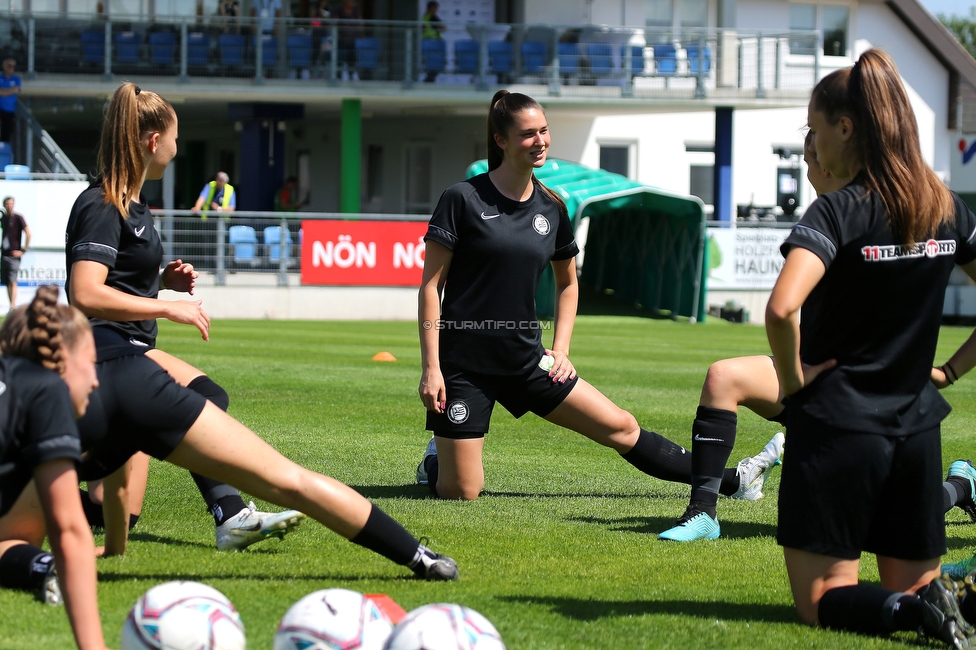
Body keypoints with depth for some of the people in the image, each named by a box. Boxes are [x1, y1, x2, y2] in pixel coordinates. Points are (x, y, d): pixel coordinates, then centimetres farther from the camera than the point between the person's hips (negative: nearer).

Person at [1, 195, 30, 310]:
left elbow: (28, 234, -9)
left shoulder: (18, 218, -5)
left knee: (12, 281, -15)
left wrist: (23, 250, -11)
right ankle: (11, 306, 12)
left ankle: (13, 306, -21)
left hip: (14, 254, -6)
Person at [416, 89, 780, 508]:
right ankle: (436, 460, 28)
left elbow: (567, 282, 23)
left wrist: (560, 350, 10)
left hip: (525, 359, 5)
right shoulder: (463, 199, -10)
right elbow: (431, 285, -10)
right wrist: (431, 368, -16)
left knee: (621, 428, 1)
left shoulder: (550, 208, 6)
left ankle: (732, 482, 12)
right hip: (464, 362, -4)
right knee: (460, 492, -7)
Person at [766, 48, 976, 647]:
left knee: (823, 601, 5)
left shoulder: (840, 211, -15)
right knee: (913, 586, 17)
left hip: (837, 424, -6)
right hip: (917, 428, 6)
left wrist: (792, 380, -14)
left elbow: (781, 309, -30)